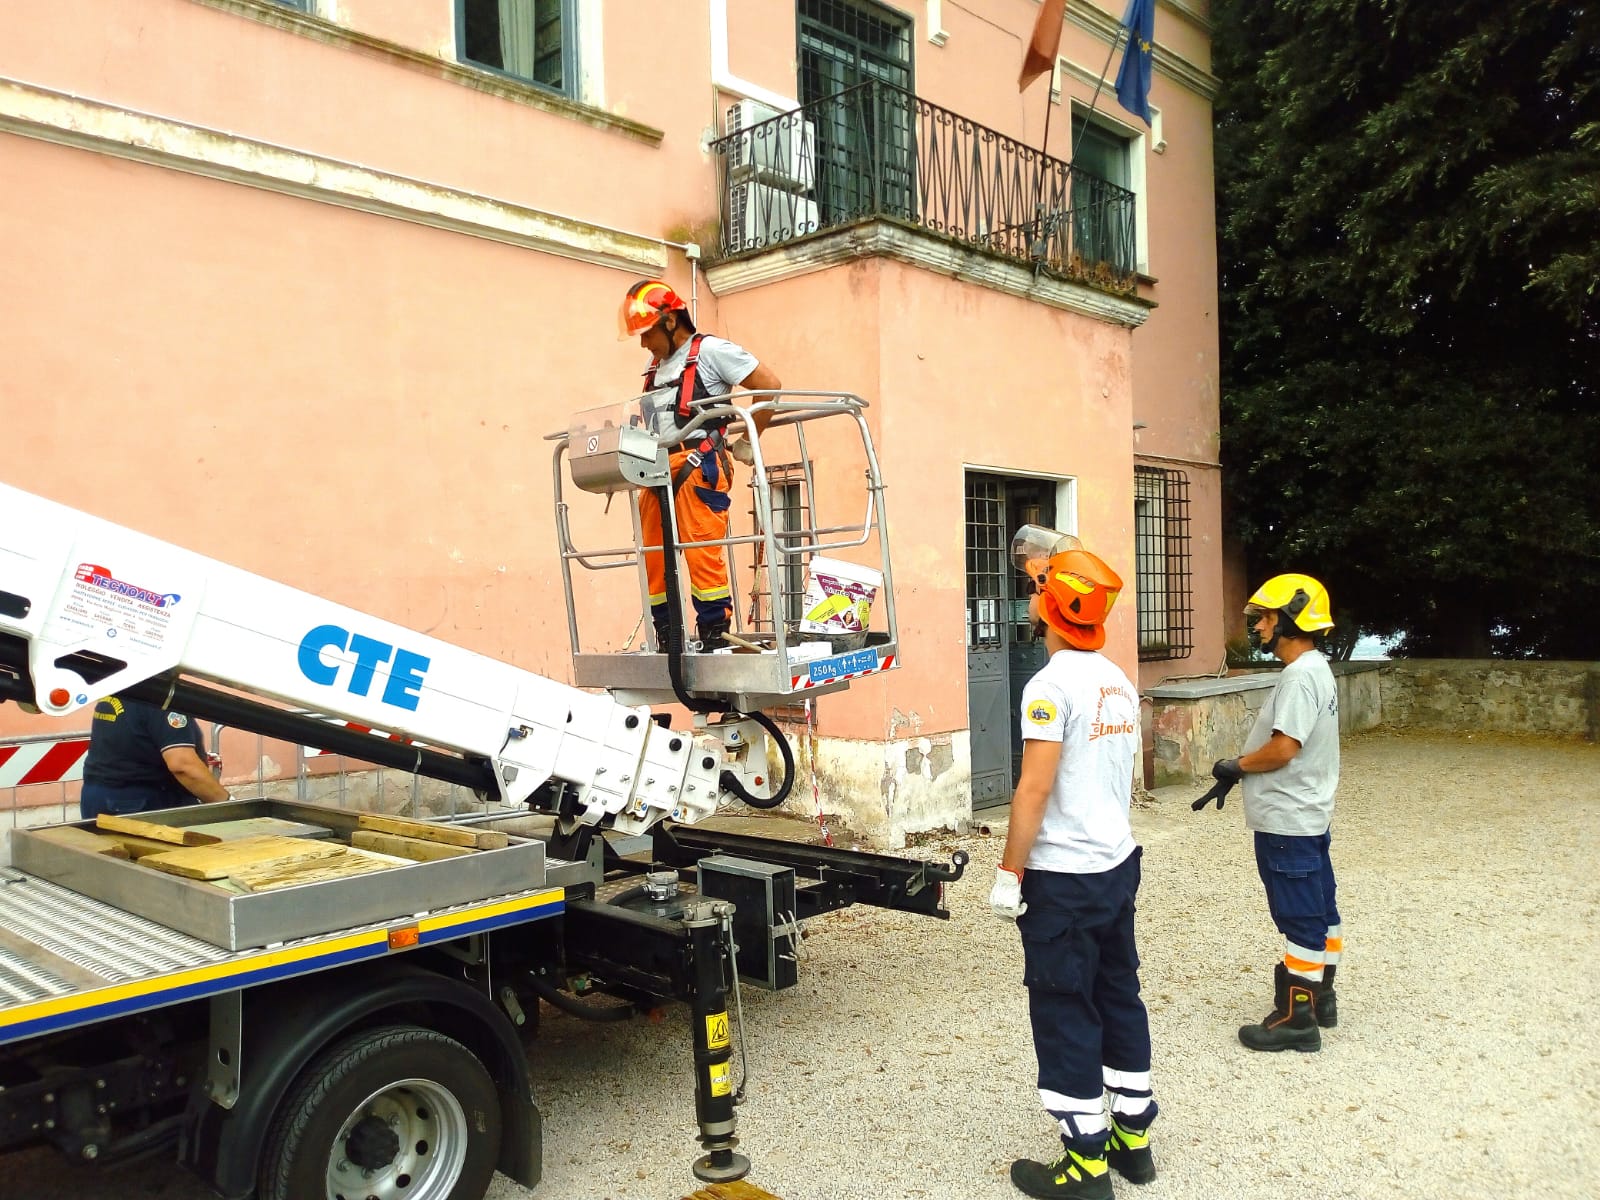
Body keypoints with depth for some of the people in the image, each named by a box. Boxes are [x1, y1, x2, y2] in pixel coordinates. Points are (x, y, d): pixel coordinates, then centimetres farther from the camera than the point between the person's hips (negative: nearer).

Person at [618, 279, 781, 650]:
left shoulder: (709, 350, 0)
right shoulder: (656, 365, 24)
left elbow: (770, 384, -5)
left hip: (698, 465, -8)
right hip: (658, 469, 8)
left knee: (702, 553, -11)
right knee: (653, 557, 6)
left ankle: (714, 636, -5)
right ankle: (666, 641, 13)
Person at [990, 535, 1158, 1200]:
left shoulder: (1053, 684, -18)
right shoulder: (1120, 683, 7)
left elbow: (1034, 789, -21)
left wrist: (1008, 872, -15)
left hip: (1063, 877, -8)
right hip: (1118, 863, 8)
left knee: (1066, 1016, 3)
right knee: (1119, 997, 17)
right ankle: (1132, 1136, 29)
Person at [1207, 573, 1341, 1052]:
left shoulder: (1299, 676, -21)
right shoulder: (1315, 669, 11)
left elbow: (1283, 748, -26)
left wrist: (1235, 766, -10)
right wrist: (1242, 768, 7)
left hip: (1287, 823, -10)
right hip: (1309, 817, 10)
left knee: (1299, 919, -2)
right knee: (1320, 911, 18)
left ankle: (1296, 1020, 6)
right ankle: (1320, 997, 32)